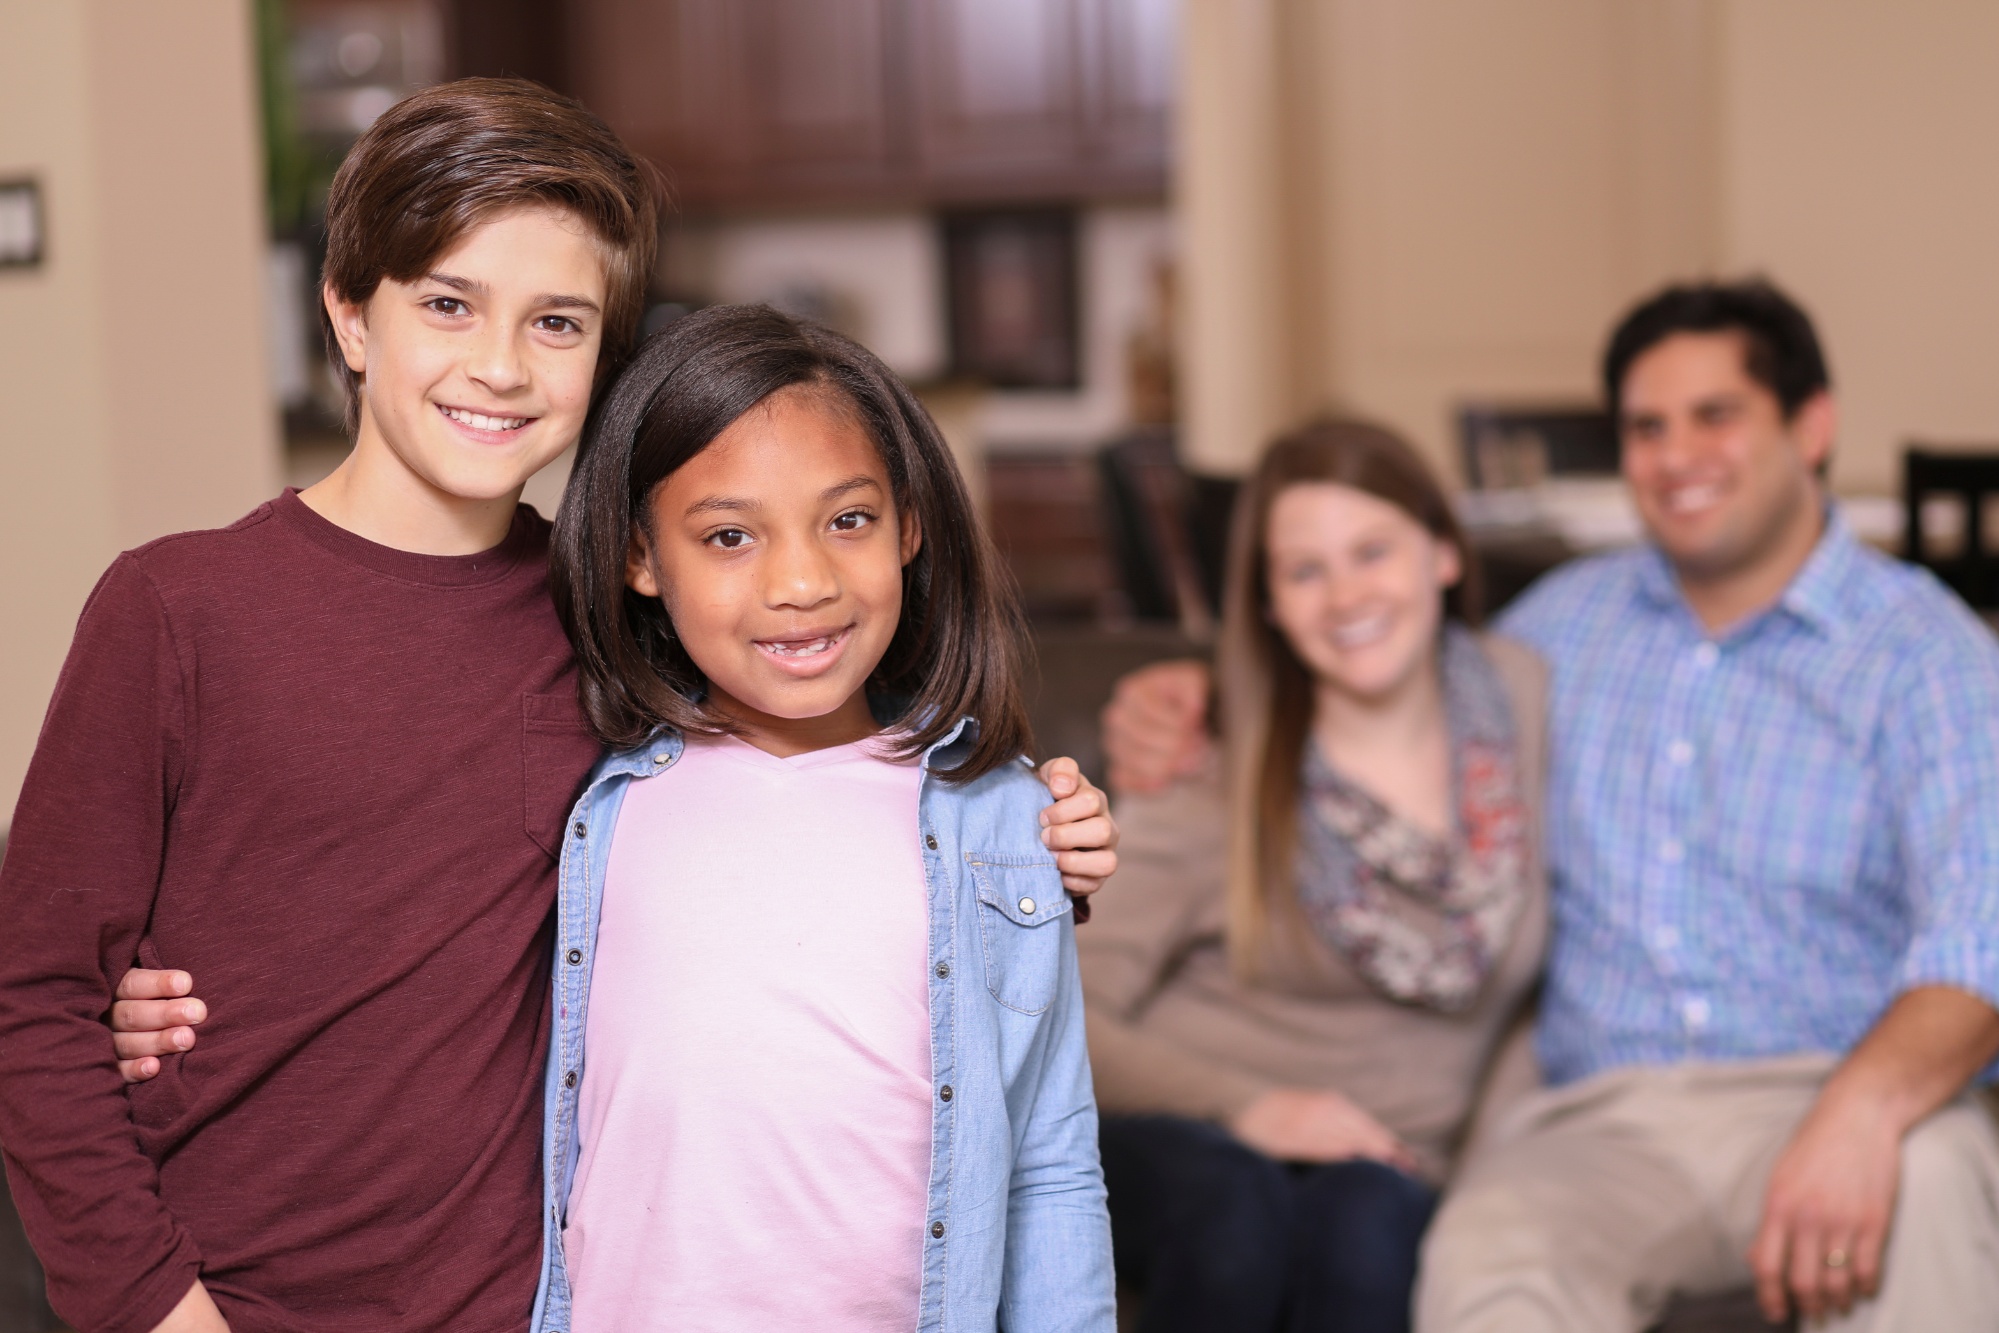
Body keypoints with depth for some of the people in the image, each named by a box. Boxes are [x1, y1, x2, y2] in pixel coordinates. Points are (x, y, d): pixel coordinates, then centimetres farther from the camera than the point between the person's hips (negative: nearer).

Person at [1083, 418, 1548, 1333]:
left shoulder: (1521, 700, 7)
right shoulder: (1213, 785, -2)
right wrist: (1246, 1109, -21)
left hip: (1379, 1165, 2)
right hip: (1177, 1139, -2)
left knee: (1369, 1220, -34)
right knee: (1237, 1208, -37)